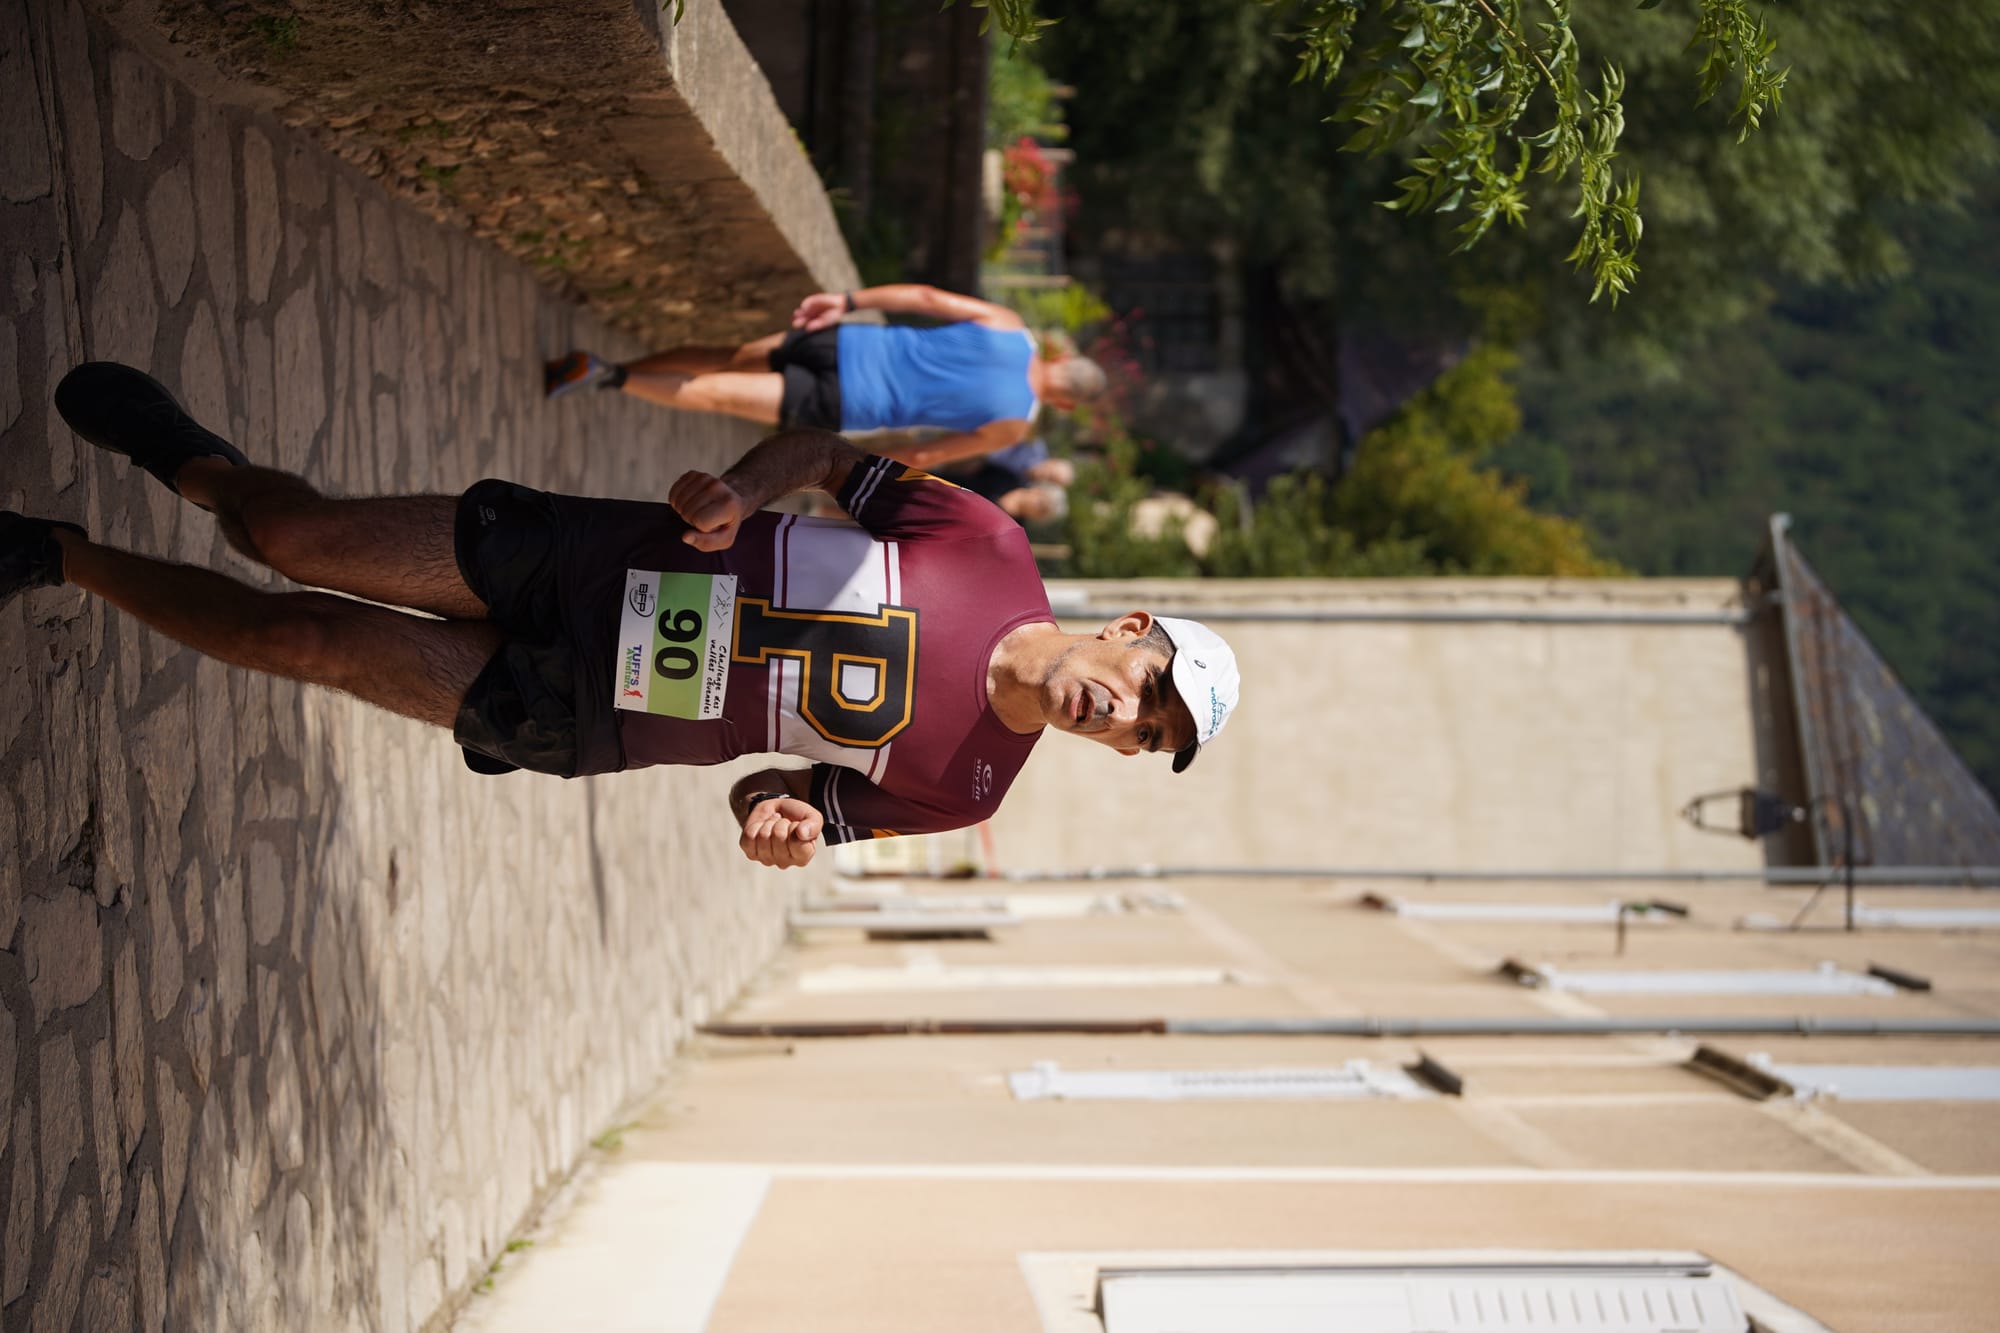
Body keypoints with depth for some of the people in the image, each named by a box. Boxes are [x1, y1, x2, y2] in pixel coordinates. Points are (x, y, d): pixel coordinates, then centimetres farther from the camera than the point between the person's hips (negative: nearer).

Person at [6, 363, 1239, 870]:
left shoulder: (960, 790, -11)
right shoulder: (991, 546, -12)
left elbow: (808, 798, 0)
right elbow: (834, 456, 2)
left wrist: (780, 813, -25)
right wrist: (738, 492, -18)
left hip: (573, 721, -1)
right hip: (582, 558, 1)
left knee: (296, 639, -6)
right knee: (291, 540, -4)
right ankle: (188, 459, 36)